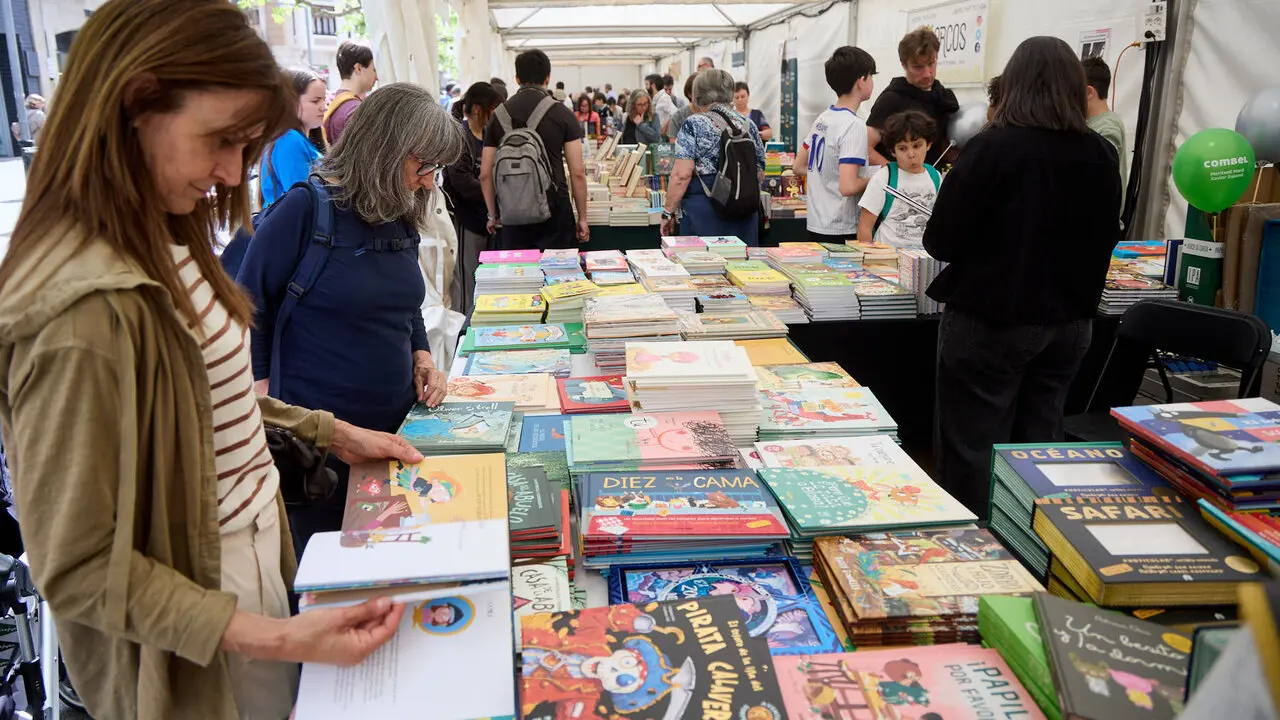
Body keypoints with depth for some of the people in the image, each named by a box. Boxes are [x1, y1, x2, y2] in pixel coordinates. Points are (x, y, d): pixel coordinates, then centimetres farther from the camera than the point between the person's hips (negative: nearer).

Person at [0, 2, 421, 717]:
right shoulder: (87, 306, -29)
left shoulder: (167, 243, 0)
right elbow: (80, 568, -23)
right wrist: (272, 639, -28)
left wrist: (332, 432, 9)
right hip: (190, 658, -8)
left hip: (255, 553, 8)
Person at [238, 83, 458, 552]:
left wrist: (421, 355, 3)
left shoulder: (401, 220, 7)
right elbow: (246, 306, -9)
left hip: (395, 426, 7)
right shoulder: (306, 210, -15)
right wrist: (262, 393, -14)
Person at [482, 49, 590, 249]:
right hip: (554, 211, -2)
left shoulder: (499, 115, 5)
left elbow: (485, 174, 7)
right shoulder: (563, 115, -2)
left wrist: (493, 215, 18)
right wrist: (582, 217, 5)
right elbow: (578, 173, -5)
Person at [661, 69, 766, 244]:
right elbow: (760, 174, 15)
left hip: (704, 212, -5)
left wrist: (668, 212, -5)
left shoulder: (694, 125, -5)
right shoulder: (748, 125, 9)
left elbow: (682, 175, -13)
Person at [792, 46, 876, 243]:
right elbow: (848, 186, -25)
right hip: (841, 231, -9)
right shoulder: (854, 125, -17)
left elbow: (798, 167, 17)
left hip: (816, 224, 9)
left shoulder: (822, 119, 9)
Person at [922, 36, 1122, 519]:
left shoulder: (991, 148, -16)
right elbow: (1105, 240, 13)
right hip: (1069, 322, 6)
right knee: (1038, 446, 17)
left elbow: (941, 241, -14)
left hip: (991, 319, -5)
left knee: (972, 448, 5)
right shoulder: (1102, 156, 1)